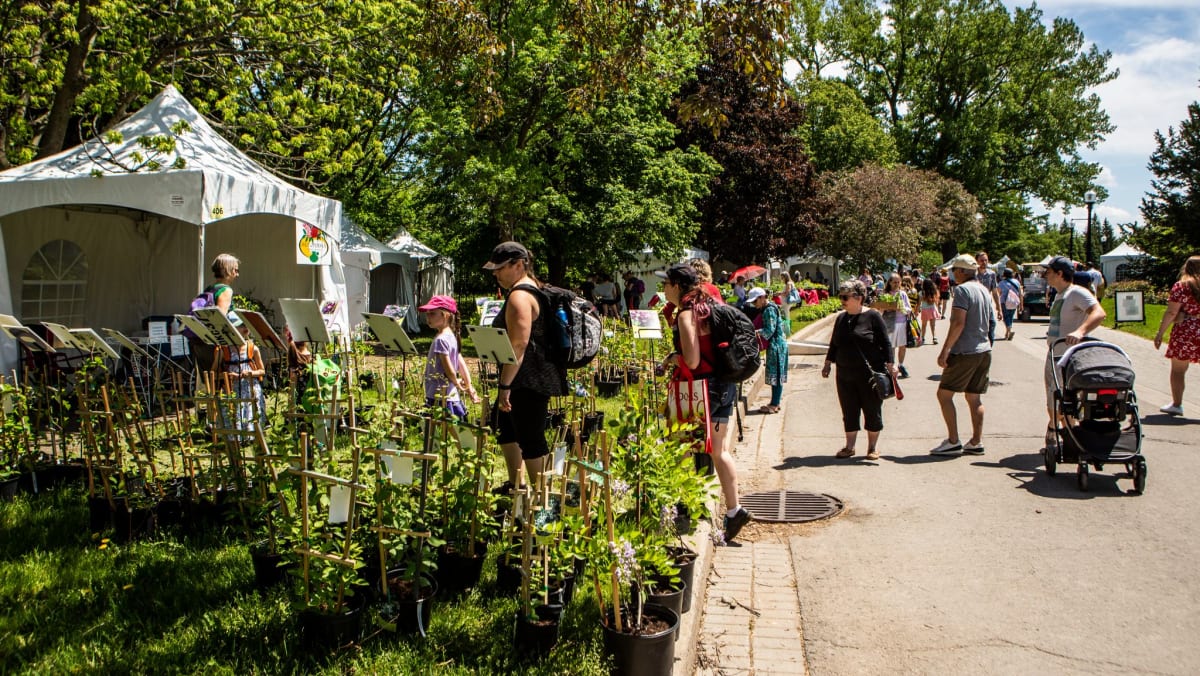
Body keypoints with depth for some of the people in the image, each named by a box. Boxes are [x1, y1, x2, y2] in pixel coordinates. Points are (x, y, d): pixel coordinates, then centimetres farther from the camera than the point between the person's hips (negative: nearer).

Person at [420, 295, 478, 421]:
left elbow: (449, 369, -16)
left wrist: (457, 384, 0)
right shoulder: (452, 336, 11)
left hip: (440, 399, -9)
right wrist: (469, 387, 15)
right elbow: (462, 364, 13)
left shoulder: (440, 340, -16)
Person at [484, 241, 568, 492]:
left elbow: (518, 345, -27)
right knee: (504, 422, 24)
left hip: (529, 381, -12)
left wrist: (505, 385, -27)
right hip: (535, 378, 12)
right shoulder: (532, 289, 15)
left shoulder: (519, 296, -18)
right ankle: (515, 483, 34)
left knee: (530, 438, -4)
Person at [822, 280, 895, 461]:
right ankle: (849, 446, 19)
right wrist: (828, 363, 13)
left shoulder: (872, 316, -6)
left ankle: (873, 447, 17)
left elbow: (885, 343, -6)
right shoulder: (841, 319, 10)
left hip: (870, 374, -5)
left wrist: (890, 364, -12)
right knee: (849, 411, 8)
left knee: (872, 410, 4)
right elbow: (834, 344, 18)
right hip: (845, 374, 5)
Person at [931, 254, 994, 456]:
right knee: (974, 397, 13)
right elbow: (990, 322, 19)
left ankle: (953, 441, -4)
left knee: (944, 394, -1)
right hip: (984, 351, 8)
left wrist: (945, 350, -19)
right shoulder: (985, 291, 13)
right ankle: (976, 442, 12)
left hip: (965, 352, -8)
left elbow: (958, 323, -21)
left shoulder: (963, 290, -13)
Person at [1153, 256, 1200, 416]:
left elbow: (1171, 313, -11)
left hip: (1185, 331, -3)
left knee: (1178, 369, 8)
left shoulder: (1180, 286, -6)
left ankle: (1176, 404, 12)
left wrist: (1160, 333, -6)